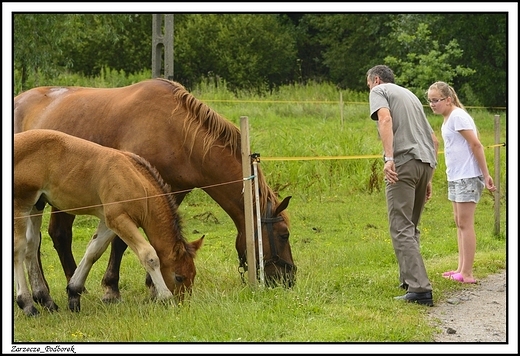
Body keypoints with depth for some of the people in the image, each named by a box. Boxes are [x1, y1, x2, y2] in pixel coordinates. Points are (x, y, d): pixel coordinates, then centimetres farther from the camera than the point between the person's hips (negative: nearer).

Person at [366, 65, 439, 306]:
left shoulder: (379, 91, 9)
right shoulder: (410, 95, 30)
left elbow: (385, 118, -13)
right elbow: (434, 139, 27)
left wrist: (388, 158, -22)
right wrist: (428, 179, 27)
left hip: (404, 160, -8)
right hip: (426, 160, 8)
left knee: (401, 228, -10)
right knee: (411, 226, 20)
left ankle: (419, 288, -20)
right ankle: (408, 279, 25)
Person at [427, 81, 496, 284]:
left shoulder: (458, 117, -15)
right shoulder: (447, 120, 13)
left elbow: (476, 145, -17)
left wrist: (485, 175, -18)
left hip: (468, 177, -10)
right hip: (456, 177, 10)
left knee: (465, 223, -8)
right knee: (459, 222, 12)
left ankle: (467, 273, -6)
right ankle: (462, 269, 17)